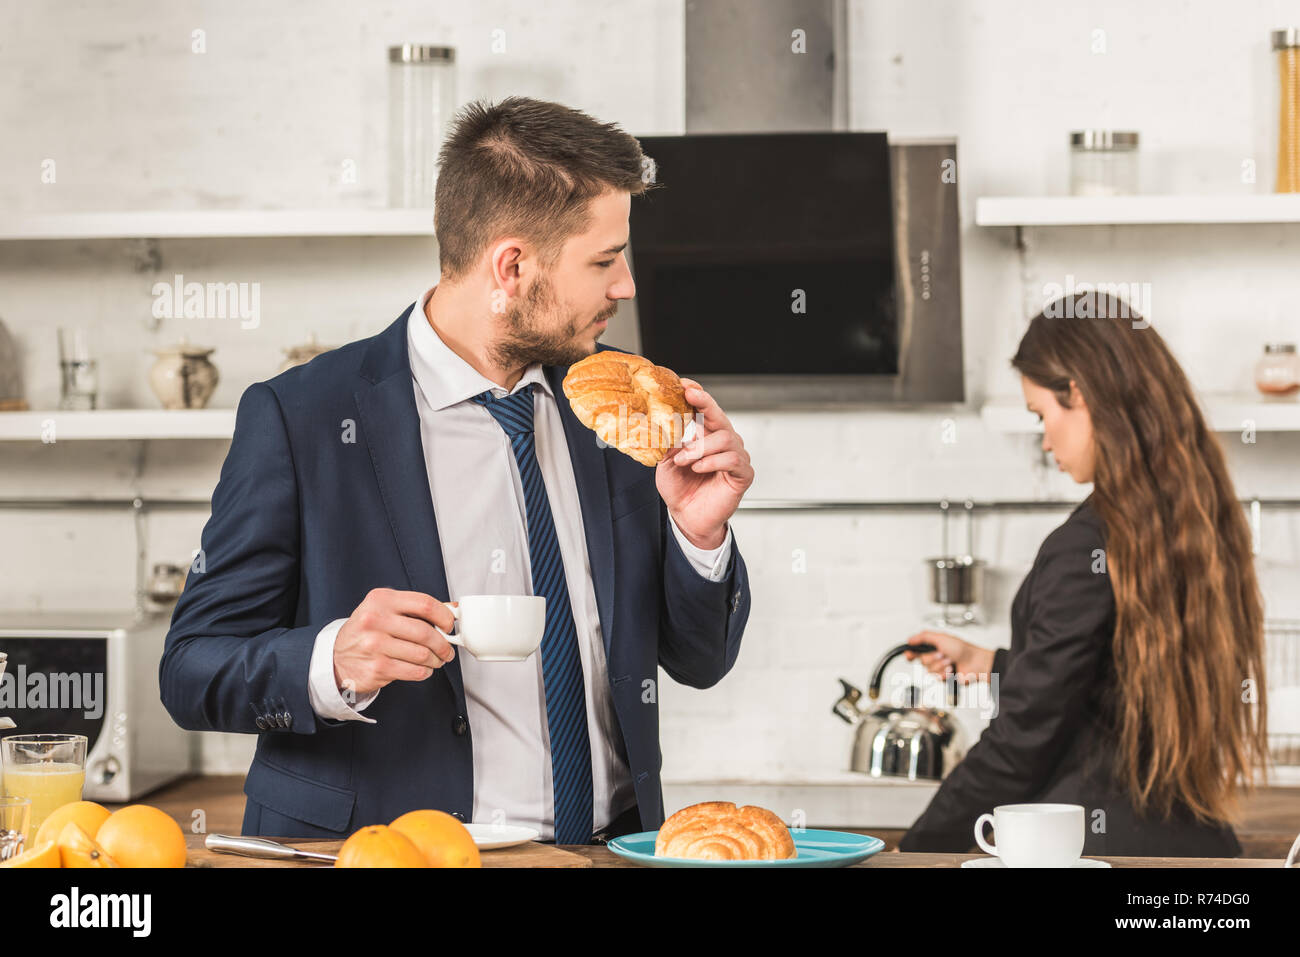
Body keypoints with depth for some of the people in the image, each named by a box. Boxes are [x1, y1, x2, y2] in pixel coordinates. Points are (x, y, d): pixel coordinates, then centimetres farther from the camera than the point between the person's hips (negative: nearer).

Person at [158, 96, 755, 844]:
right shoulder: (298, 420, -4)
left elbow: (698, 662, 15)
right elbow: (193, 671, -3)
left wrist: (701, 536, -3)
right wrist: (334, 662, -21)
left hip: (609, 842, 1)